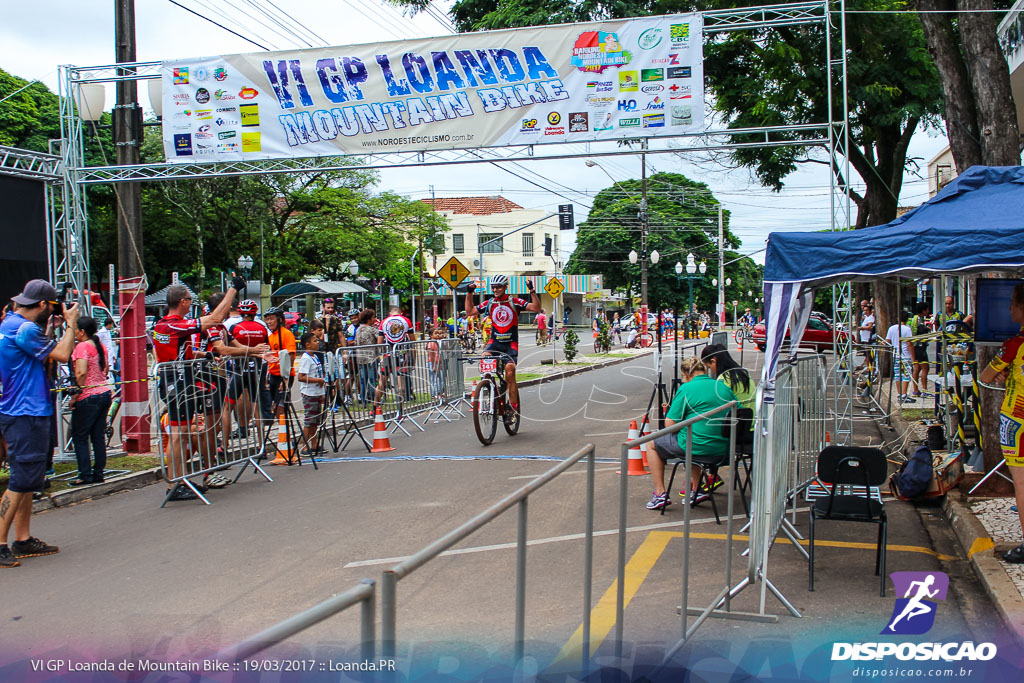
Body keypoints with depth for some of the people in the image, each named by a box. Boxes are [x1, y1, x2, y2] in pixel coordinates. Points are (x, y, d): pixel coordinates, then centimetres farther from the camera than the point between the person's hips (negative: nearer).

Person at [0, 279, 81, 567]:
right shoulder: (24, 328, -17)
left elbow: (40, 351, 21)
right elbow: (62, 355, -16)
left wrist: (51, 327, 16)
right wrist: (71, 324, -4)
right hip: (26, 415, -11)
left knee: (29, 479, 15)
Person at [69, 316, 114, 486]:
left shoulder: (82, 347, -13)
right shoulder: (101, 346, 10)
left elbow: (81, 373, -23)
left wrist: (75, 396, -17)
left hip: (88, 397, -8)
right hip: (105, 393, 8)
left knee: (79, 437, 1)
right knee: (99, 436, 11)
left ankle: (85, 475, 0)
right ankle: (98, 473, 14)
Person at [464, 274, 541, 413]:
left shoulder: (514, 301, -3)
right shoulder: (489, 303, 6)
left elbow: (536, 308, -9)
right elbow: (470, 311, 8)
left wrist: (532, 291, -19)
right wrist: (469, 293, 2)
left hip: (511, 344, -2)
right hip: (495, 341, 2)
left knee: (510, 373, -11)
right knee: (484, 358, -29)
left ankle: (514, 406, -2)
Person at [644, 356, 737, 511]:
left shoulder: (686, 389, -9)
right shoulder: (725, 388, 7)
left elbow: (669, 424, -11)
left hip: (696, 447, -6)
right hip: (723, 449, 6)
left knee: (652, 444, 17)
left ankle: (660, 494, 14)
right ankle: (696, 490, 30)